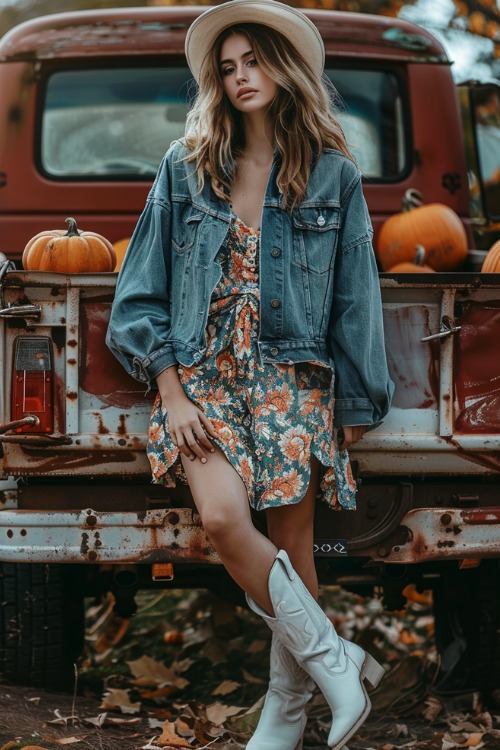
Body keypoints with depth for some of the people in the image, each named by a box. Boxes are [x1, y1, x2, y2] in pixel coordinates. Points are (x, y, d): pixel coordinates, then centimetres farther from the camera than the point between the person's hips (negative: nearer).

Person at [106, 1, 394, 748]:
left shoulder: (334, 176, 3)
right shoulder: (186, 169, 5)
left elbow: (354, 298, 7)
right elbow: (144, 289, 5)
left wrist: (353, 406, 6)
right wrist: (171, 393, -4)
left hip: (291, 377, 0)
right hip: (204, 374, 0)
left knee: (291, 543, -1)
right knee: (225, 519, -22)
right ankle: (334, 659, -7)